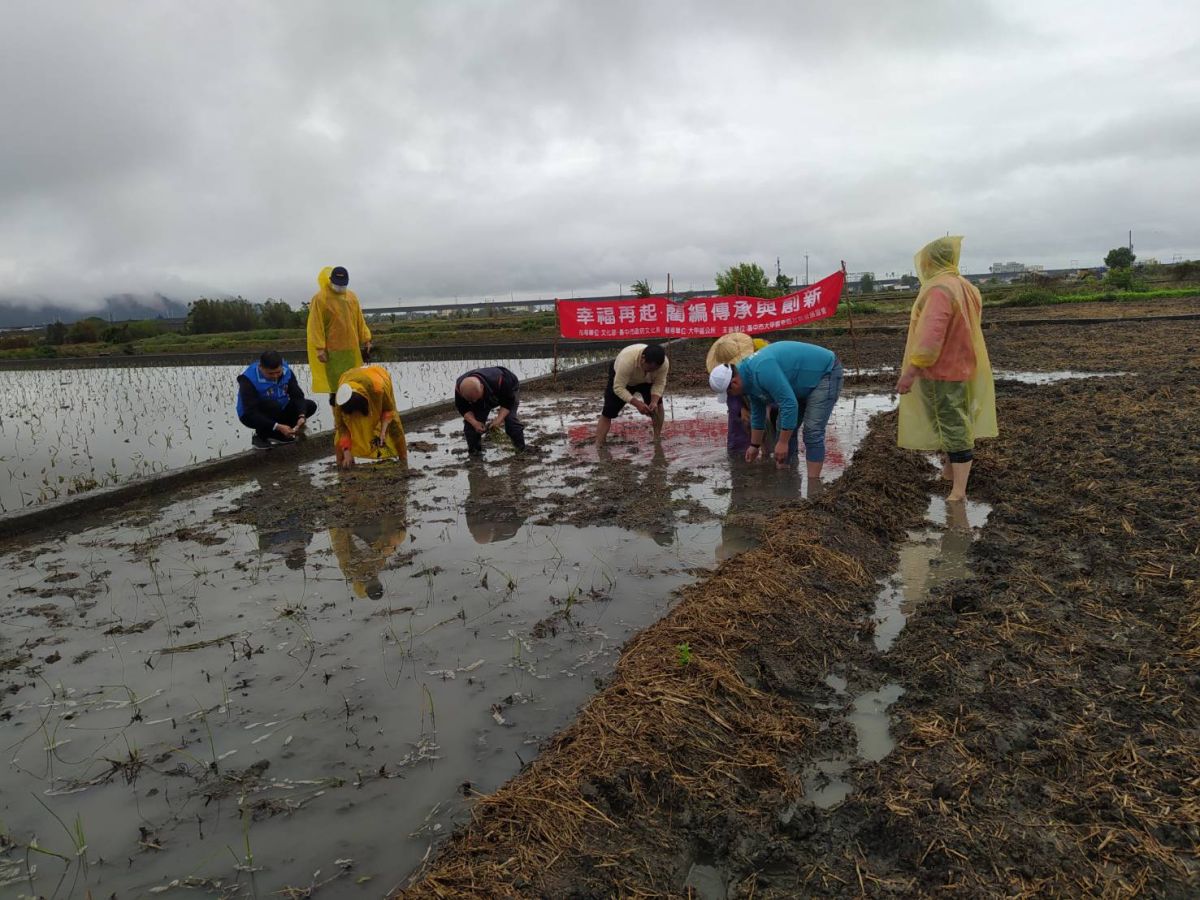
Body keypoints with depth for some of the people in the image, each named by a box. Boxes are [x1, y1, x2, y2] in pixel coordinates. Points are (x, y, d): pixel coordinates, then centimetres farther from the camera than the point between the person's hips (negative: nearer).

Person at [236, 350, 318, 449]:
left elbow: (297, 396, -14)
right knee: (273, 406, -37)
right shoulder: (249, 379, -29)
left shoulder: (286, 371, -13)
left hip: (278, 411, 6)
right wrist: (278, 427, -39)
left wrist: (301, 416, -33)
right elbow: (251, 412, -32)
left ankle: (271, 433, -3)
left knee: (310, 406, -9)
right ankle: (261, 436, -10)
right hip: (251, 416, -6)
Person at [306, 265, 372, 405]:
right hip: (332, 350, -5)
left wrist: (366, 339, 11)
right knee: (335, 381, -1)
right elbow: (316, 326, -11)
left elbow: (360, 320, 14)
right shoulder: (320, 299, -9)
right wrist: (320, 348, -15)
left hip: (351, 348, 5)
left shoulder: (352, 296, 8)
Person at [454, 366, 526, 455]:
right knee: (470, 422, -13)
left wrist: (499, 419, -41)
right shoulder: (459, 387, -34)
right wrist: (475, 423, -35)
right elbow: (463, 408, -19)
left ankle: (521, 450, -9)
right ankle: (473, 452, 4)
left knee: (510, 419, -24)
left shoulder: (498, 381, -46)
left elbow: (508, 402, -30)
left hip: (507, 391, -3)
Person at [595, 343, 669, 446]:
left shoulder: (664, 362, -33)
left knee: (658, 403, -10)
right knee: (608, 413, -8)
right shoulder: (627, 360, -45)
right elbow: (618, 388, -39)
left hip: (646, 380, 3)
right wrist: (637, 403, -46)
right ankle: (598, 447, -4)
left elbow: (659, 383, -20)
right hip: (619, 378, -3)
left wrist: (654, 402, -35)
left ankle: (657, 439, 6)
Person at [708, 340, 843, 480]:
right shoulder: (749, 379, -1)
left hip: (825, 372, -10)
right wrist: (754, 445, 23)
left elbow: (789, 404, -34)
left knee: (812, 432, -17)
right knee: (785, 428, 8)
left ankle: (812, 483, -15)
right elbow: (757, 414, 14)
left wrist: (783, 442, -27)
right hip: (804, 381, 10)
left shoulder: (762, 370, -33)